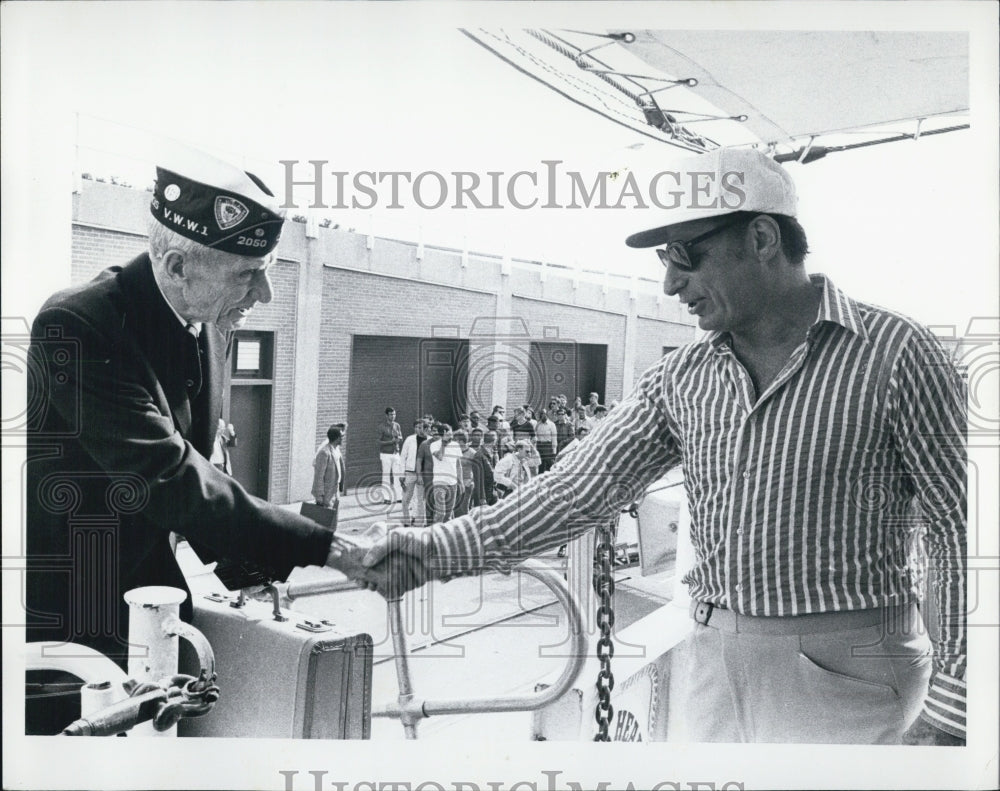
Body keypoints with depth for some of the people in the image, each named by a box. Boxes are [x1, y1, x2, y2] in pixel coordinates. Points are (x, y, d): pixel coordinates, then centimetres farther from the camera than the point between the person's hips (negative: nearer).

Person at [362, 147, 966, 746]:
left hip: (849, 682, -4)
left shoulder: (891, 353, -9)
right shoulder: (682, 377, 3)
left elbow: (961, 531, -8)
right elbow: (581, 487, 0)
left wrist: (949, 712, -10)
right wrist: (441, 550, -9)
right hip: (707, 668, 4)